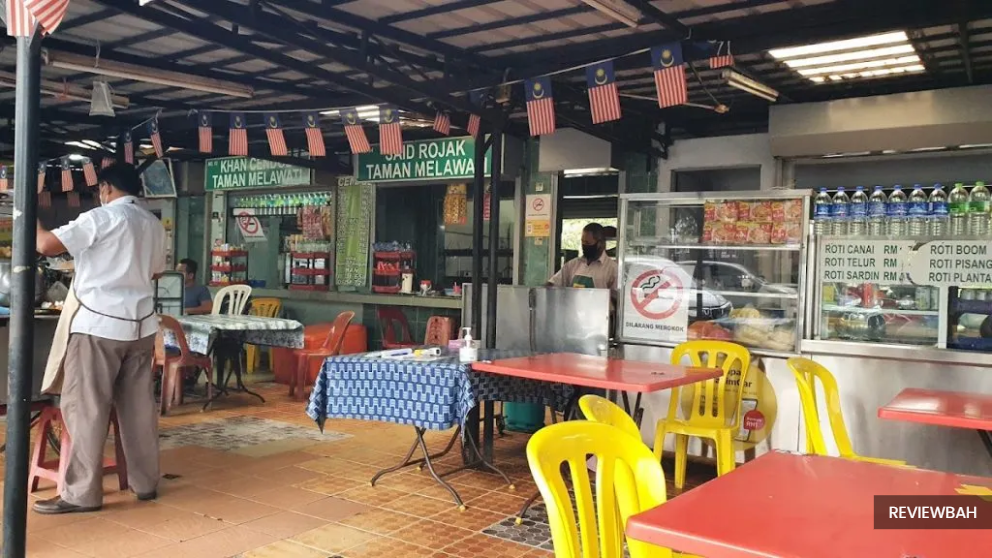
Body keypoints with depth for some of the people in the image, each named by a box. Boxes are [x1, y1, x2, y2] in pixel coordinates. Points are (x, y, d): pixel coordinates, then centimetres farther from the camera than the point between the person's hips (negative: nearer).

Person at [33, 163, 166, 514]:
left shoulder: (101, 218, -7)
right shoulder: (154, 225, 13)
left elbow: (46, 245, -11)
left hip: (99, 323, -6)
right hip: (140, 324, 7)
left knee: (85, 407, 0)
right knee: (138, 406, 11)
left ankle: (82, 492, 3)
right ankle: (145, 482, 18)